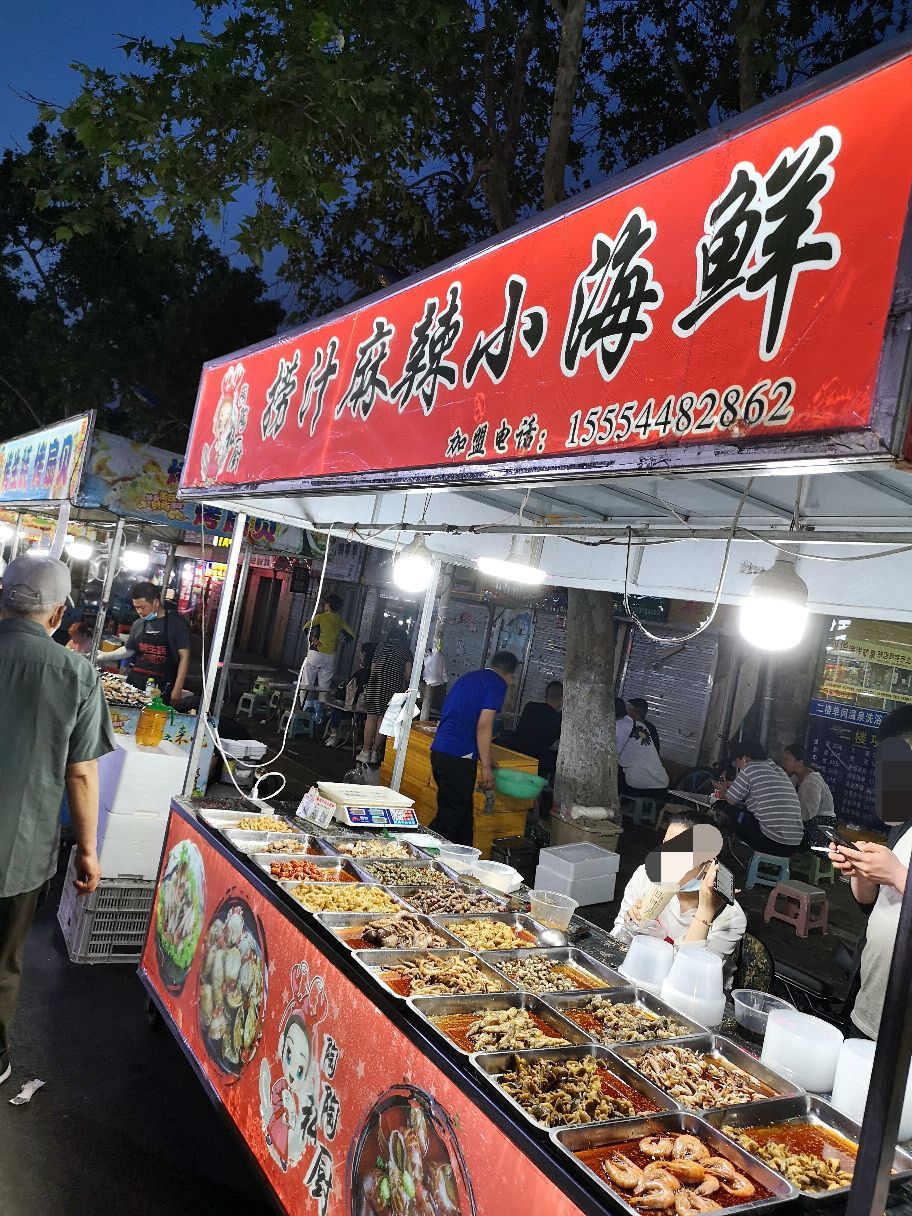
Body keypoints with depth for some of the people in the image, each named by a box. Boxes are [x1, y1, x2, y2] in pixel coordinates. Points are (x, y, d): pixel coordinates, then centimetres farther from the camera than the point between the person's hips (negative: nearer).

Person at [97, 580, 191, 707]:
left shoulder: (176, 622, -5)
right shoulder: (138, 624, 12)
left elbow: (184, 656, -6)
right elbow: (128, 650, 27)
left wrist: (177, 690, -11)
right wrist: (106, 656, 10)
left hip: (161, 687, -5)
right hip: (135, 683, 5)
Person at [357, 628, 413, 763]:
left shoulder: (382, 646, 12)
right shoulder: (406, 652, 10)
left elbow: (373, 668, 9)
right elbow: (408, 673, 3)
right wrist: (403, 689, 15)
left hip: (375, 684, 0)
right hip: (393, 687, 0)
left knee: (371, 717, 3)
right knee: (382, 719, 4)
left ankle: (366, 752, 4)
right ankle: (374, 753, 7)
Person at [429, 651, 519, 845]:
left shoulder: (468, 677, 21)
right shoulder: (497, 684, -4)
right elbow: (483, 726, -13)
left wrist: (484, 760, 36)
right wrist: (486, 766, -9)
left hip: (439, 750, 9)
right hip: (459, 757, -9)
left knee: (463, 810, 17)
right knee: (450, 816, -2)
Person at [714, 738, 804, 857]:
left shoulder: (749, 768, -3)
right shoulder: (777, 769, 19)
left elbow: (732, 800, 3)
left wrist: (722, 789, 25)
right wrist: (731, 785, 38)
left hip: (772, 843, -8)